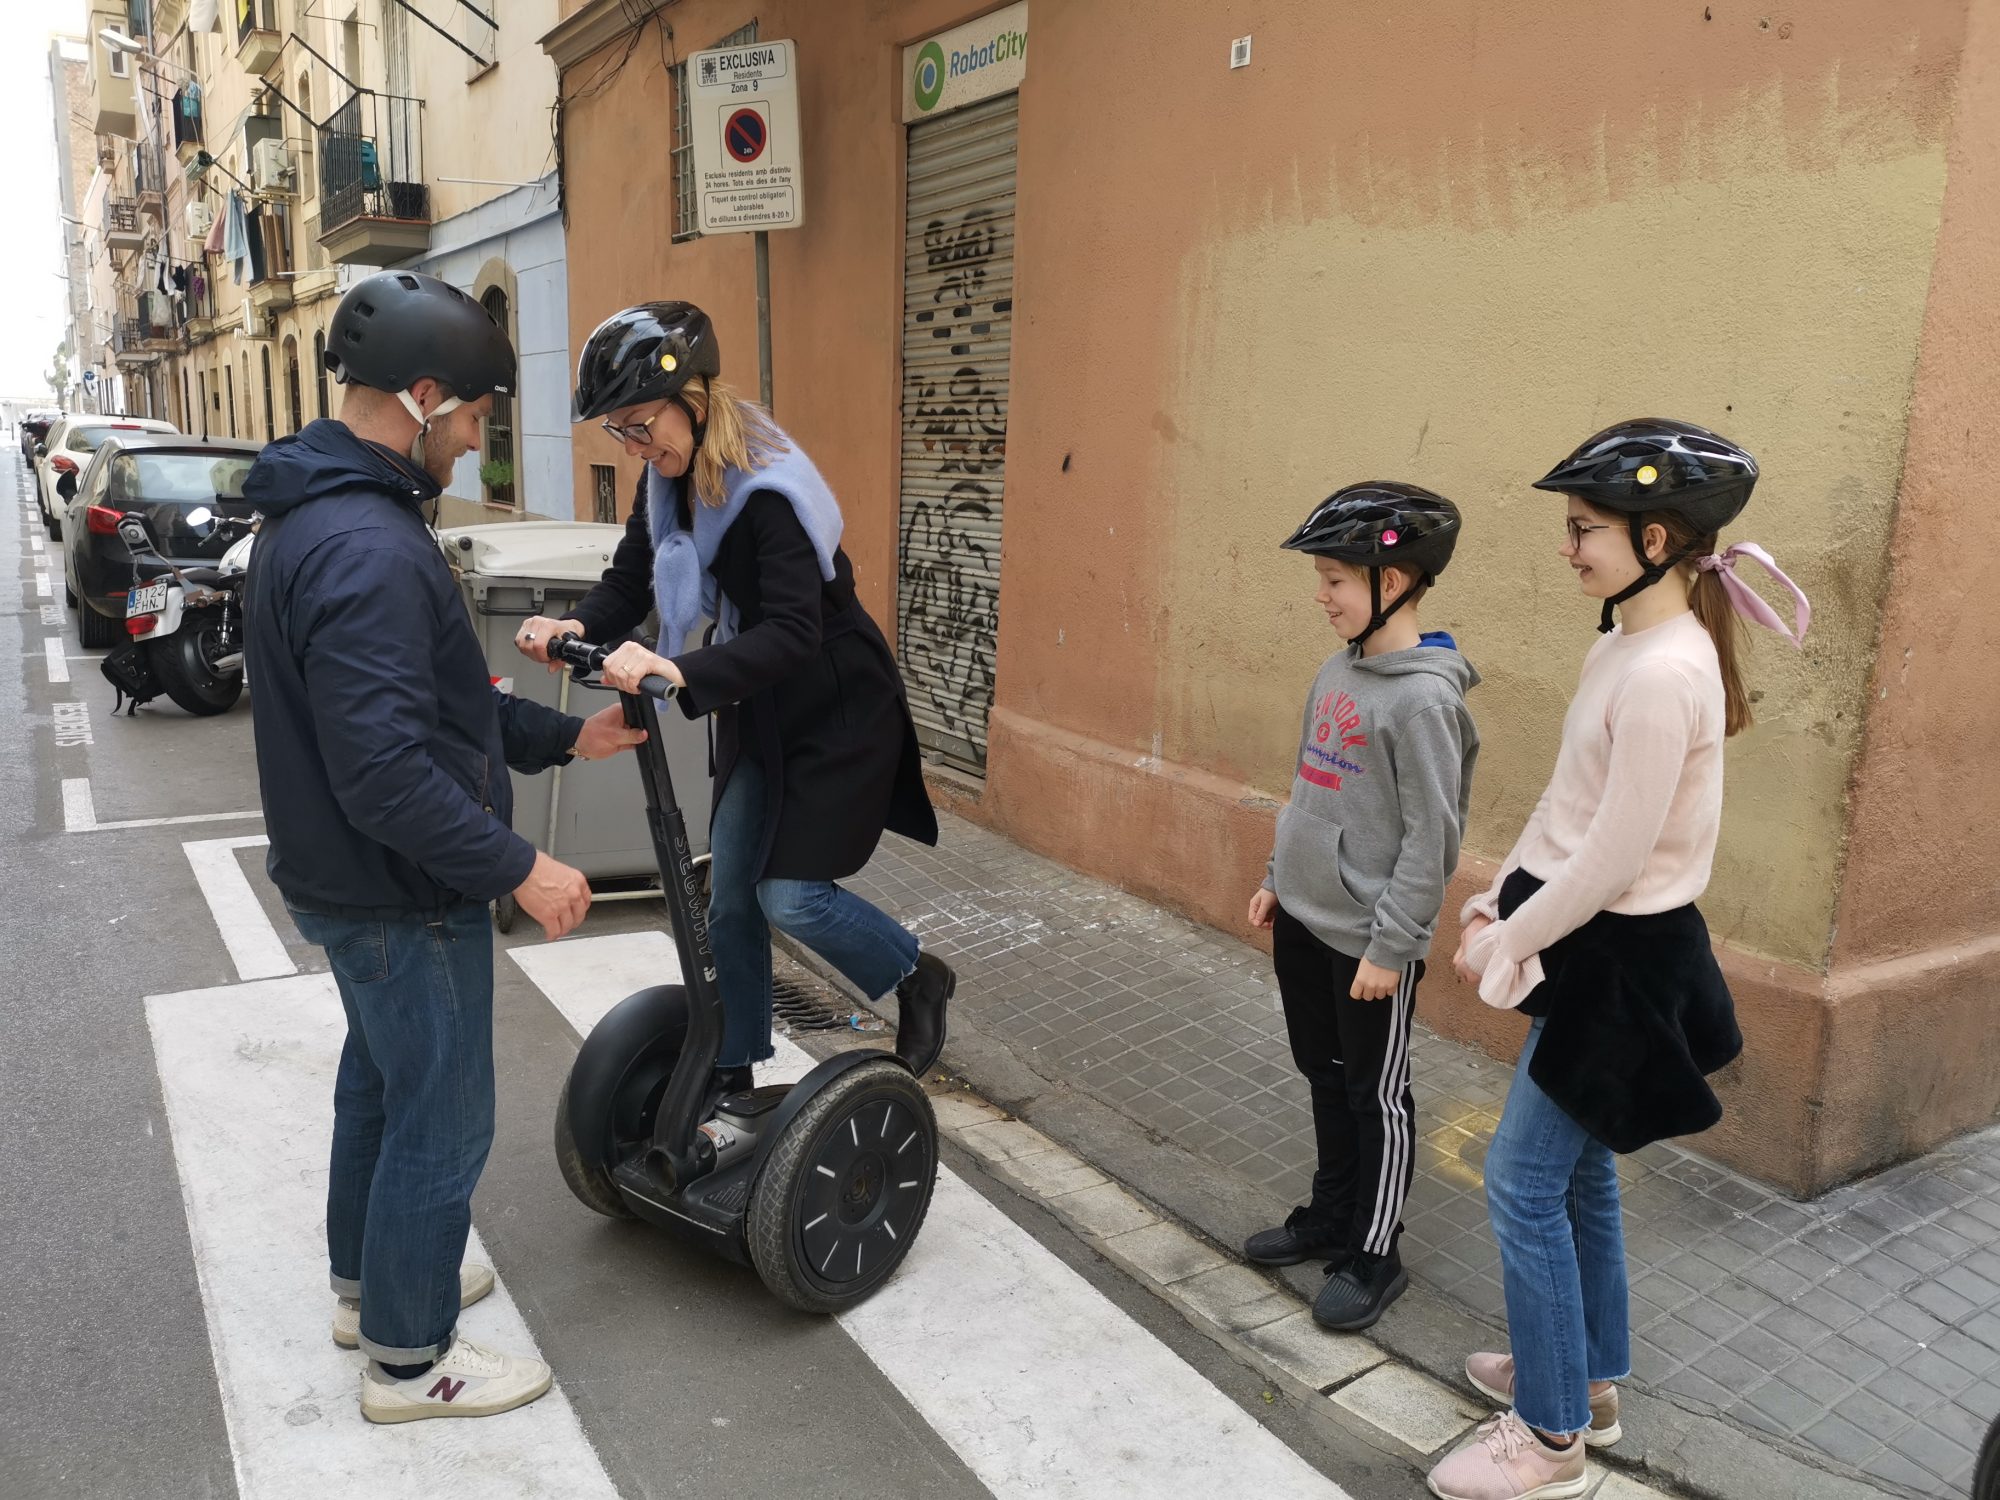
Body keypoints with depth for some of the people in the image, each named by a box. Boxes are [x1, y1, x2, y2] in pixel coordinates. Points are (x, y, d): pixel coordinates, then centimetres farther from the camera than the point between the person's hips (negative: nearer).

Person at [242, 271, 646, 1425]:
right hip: (405, 896, -11)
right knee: (442, 1121, 5)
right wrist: (517, 866, -24)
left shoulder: (322, 515, 7)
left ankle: (370, 1281, 45)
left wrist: (562, 736, 11)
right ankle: (409, 1361, 23)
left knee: (382, 1081, 25)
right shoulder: (368, 548, -28)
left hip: (352, 883, 11)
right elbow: (386, 772, -31)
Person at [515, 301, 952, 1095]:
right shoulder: (669, 481, -4)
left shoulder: (770, 491, -29)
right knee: (729, 895, 10)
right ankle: (732, 1070, 27)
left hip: (838, 713, -8)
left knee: (790, 894, -8)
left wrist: (680, 671, -52)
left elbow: (791, 632, -38)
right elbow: (629, 582, -2)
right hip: (759, 711, 8)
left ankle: (918, 976, 19)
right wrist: (577, 626, -24)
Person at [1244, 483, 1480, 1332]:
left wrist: (1391, 945, -18)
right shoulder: (1340, 671, 5)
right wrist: (1279, 879, 17)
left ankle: (1374, 1257, 25)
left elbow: (1432, 838, -19)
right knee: (1325, 1077, 21)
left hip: (1368, 942, -8)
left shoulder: (1424, 697, -20)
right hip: (1304, 921, 8)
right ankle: (1331, 1217, 39)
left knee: (1378, 1098, 9)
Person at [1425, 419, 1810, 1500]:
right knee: (1576, 1172, 20)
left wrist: (1510, 947, -13)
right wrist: (1496, 906, 10)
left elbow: (1614, 856, -23)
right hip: (1584, 942, 9)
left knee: (1524, 1183, -1)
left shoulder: (1664, 672, -24)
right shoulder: (1622, 648, 6)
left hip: (1618, 960, -9)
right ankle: (1588, 1383, 38)